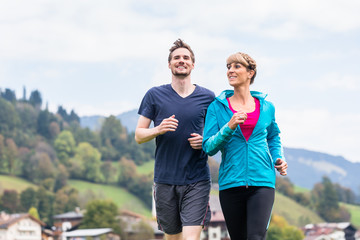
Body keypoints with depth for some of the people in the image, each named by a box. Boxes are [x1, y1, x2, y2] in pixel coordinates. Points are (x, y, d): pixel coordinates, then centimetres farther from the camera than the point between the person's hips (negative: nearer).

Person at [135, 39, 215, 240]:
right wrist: (158, 129, -15)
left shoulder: (207, 97, 6)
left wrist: (205, 141, -7)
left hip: (197, 180, -1)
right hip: (165, 180, 1)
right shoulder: (155, 95, 4)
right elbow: (139, 135, 5)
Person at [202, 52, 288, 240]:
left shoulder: (266, 107, 8)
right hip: (231, 182, 0)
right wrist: (229, 127, -18)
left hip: (262, 182, 0)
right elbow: (209, 147, -3)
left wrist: (279, 159, 8)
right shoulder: (217, 107, 4)